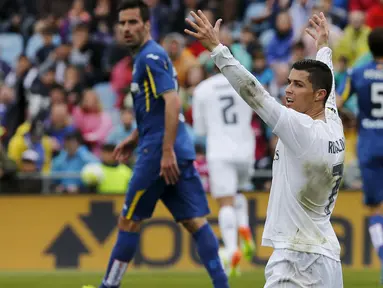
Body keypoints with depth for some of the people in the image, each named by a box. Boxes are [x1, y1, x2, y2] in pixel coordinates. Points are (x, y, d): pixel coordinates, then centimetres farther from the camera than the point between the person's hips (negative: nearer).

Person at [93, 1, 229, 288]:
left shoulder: (151, 57, -11)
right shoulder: (149, 57, 19)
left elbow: (172, 103, -21)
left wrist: (167, 151, -25)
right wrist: (134, 138, 28)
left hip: (158, 153, -9)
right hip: (181, 152, 9)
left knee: (129, 220, 3)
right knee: (195, 221, 2)